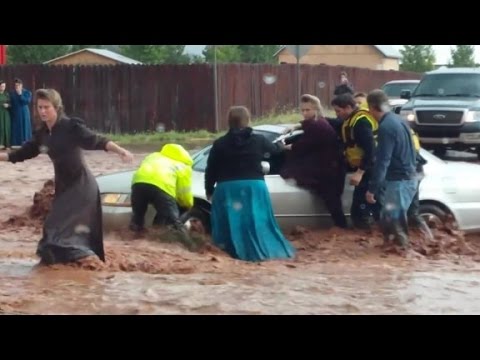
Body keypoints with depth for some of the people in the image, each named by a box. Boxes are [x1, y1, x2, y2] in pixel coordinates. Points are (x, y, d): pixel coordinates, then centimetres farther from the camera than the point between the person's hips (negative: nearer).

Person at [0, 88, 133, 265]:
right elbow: (23, 153, 16)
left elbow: (96, 141, -26)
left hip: (81, 184, -7)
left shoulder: (71, 126, -17)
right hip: (63, 185, 7)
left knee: (59, 224, -12)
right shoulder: (41, 134, 4)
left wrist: (120, 151, -40)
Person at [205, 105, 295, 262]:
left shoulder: (219, 144, 1)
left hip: (227, 188, -1)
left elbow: (210, 171, 4)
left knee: (232, 224, 4)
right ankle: (263, 250, 5)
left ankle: (235, 251, -6)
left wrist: (209, 191, 18)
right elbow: (274, 149, 26)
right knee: (257, 222, 8)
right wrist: (281, 145, 50)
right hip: (254, 186, 1)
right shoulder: (258, 140, 4)